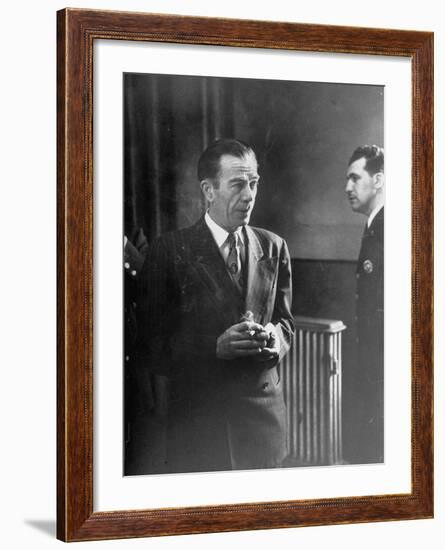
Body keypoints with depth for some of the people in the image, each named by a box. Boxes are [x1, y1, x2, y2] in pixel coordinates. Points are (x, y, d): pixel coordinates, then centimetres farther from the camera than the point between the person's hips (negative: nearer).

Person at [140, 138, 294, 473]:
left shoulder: (274, 247, 8)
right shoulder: (170, 251, -6)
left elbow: (284, 320, 14)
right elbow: (155, 347, -8)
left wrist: (275, 338, -10)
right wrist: (216, 346, -23)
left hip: (262, 411, 4)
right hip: (197, 417, -3)